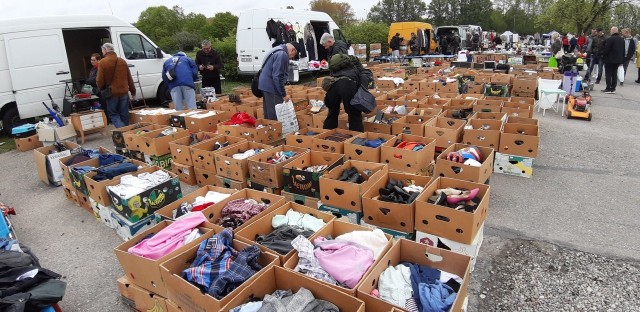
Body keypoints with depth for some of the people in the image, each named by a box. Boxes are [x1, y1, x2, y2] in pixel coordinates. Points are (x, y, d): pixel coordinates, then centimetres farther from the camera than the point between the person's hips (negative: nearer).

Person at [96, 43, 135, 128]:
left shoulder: (102, 62, -7)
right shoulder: (122, 61, 6)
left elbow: (99, 81, -9)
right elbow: (129, 79, 8)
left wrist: (102, 89, 11)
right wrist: (133, 92, 15)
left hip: (111, 93, -3)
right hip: (124, 93, 3)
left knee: (113, 114, 6)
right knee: (124, 115, 11)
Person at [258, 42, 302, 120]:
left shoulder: (280, 51, 16)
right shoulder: (282, 54, -17)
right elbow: (277, 76, -23)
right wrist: (284, 94, -18)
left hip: (266, 84, 11)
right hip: (270, 86, -11)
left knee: (269, 114, 15)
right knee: (275, 116, -8)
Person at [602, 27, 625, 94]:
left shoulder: (610, 39, -15)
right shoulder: (622, 40, 12)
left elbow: (606, 50, -17)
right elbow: (623, 51, 15)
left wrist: (603, 57, -2)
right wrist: (622, 60, 19)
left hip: (609, 59, -7)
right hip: (618, 60, 7)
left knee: (608, 74, -2)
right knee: (614, 74, 10)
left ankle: (608, 89, -4)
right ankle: (613, 89, 11)